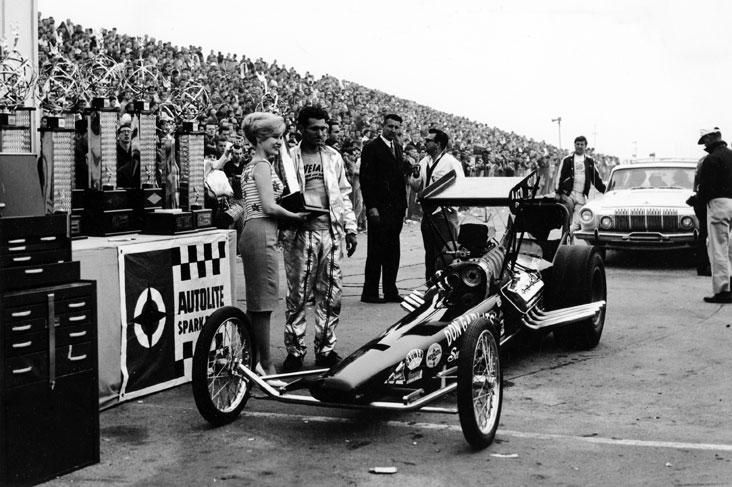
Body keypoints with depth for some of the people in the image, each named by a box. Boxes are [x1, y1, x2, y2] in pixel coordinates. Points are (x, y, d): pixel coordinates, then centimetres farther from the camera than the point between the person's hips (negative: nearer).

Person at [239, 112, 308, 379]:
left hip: (252, 233, 10)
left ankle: (254, 361, 18)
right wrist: (294, 215, -2)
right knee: (263, 302, -6)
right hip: (262, 234, -10)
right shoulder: (262, 164, -9)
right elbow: (268, 207, -16)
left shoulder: (252, 165, 21)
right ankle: (266, 367, -2)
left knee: (256, 304, 13)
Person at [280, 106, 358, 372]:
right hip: (300, 233, -4)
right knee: (297, 295, 0)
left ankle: (325, 348, 15)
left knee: (330, 295, 5)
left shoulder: (333, 157, 12)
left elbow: (344, 195, 17)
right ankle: (294, 350, 9)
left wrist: (350, 228, 11)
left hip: (331, 231, 4)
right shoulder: (288, 158, 0)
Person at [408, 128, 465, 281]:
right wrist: (415, 176, -5)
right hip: (428, 214, 7)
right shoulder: (424, 162, 11)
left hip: (445, 213, -7)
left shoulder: (451, 162, -9)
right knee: (430, 253, 14)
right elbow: (416, 187, 14)